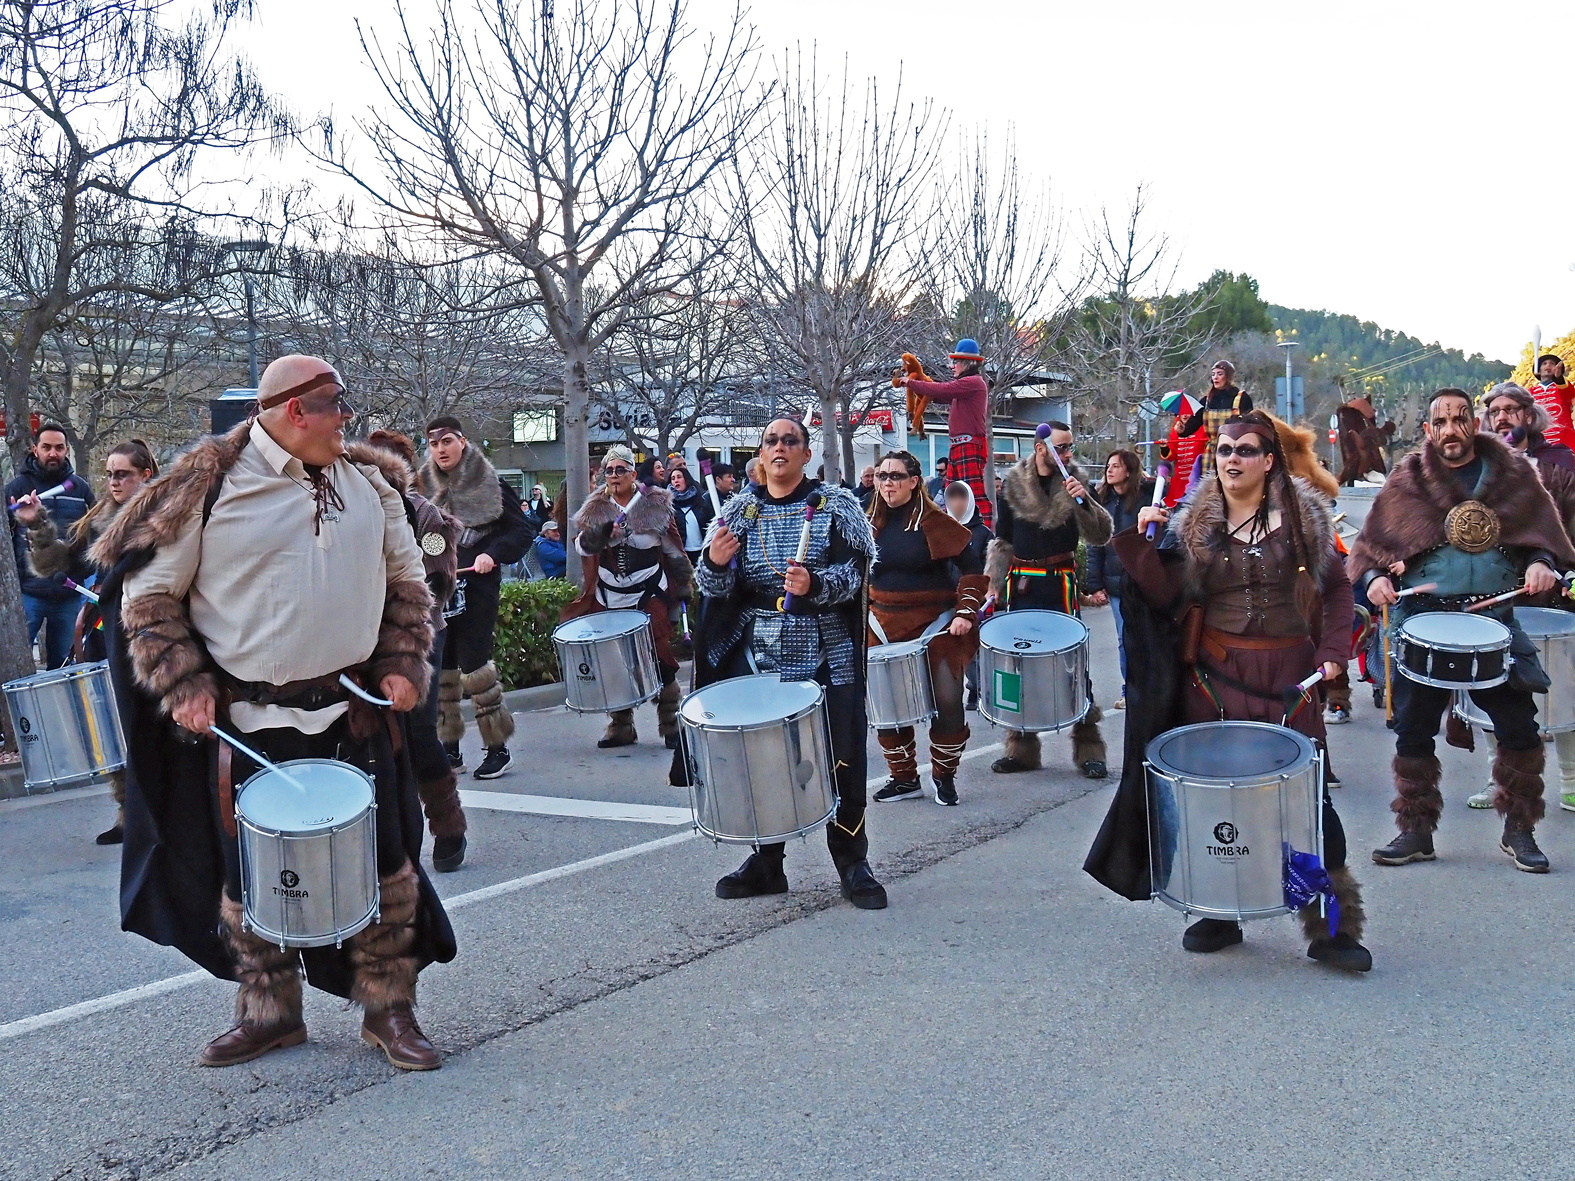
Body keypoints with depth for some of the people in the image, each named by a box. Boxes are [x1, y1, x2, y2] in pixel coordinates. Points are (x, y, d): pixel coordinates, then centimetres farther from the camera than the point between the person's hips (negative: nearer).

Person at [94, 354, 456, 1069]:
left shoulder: (367, 488, 7)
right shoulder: (208, 488, -6)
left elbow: (407, 586, 17)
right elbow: (147, 595, -1)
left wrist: (403, 665, 4)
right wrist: (183, 684, -9)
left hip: (357, 713, 3)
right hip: (248, 723, -2)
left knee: (385, 866, 5)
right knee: (250, 875, 9)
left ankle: (389, 1010, 21)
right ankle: (268, 1012, 28)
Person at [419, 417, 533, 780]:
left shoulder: (490, 486, -2)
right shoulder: (424, 487, 10)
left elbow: (521, 531, -3)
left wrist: (493, 553, -19)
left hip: (476, 587, -5)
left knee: (473, 662, -8)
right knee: (441, 666, 6)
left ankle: (498, 748, 3)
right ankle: (450, 749, 15)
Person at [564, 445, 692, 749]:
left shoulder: (656, 505, -2)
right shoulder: (595, 508, 5)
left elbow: (674, 550, 2)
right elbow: (581, 545, -7)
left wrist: (684, 586, 0)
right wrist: (604, 532, -26)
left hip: (650, 596, -3)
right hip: (609, 597, 3)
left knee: (660, 660, -7)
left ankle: (671, 726, 4)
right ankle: (620, 727, 17)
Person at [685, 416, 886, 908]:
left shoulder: (836, 505, 1)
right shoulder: (741, 509, 8)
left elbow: (855, 574, -7)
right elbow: (717, 587, 4)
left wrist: (815, 584, -25)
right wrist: (715, 563, -18)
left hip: (826, 654, -3)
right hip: (757, 653, 3)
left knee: (839, 759, -2)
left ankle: (853, 866, 11)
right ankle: (766, 862, 20)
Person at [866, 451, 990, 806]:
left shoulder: (935, 522, -7)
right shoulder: (872, 525, 6)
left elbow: (972, 568, -6)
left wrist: (966, 611, -15)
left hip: (935, 624, -4)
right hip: (884, 628, 4)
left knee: (947, 703, -8)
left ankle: (944, 775, 14)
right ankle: (904, 777, 19)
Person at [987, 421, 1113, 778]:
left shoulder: (1074, 482, 0)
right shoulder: (1013, 485, 4)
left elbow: (1100, 537, -8)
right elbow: (1002, 541, 10)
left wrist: (1083, 500, -23)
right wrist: (993, 584, 2)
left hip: (1061, 586, -2)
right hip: (1021, 586, 2)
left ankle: (1089, 750, 4)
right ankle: (1022, 748, 16)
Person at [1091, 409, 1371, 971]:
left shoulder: (1303, 515, 3)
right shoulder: (1194, 524, 6)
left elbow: (1336, 589, 9)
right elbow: (1167, 596, 0)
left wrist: (1333, 652, -1)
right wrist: (1142, 544, -12)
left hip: (1287, 677, -1)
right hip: (1215, 676, 1)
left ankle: (1331, 924, 7)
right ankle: (1221, 913, 21)